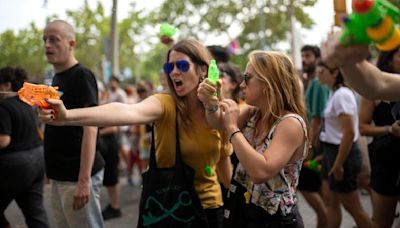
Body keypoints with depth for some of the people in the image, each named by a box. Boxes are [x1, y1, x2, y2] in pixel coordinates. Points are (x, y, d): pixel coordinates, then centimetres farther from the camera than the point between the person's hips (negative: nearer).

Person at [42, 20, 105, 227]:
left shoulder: (81, 76, -12)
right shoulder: (56, 78, 14)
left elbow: (90, 128, -19)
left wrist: (84, 180, -24)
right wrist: (52, 171, 17)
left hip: (76, 177, -8)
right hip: (59, 177, 9)